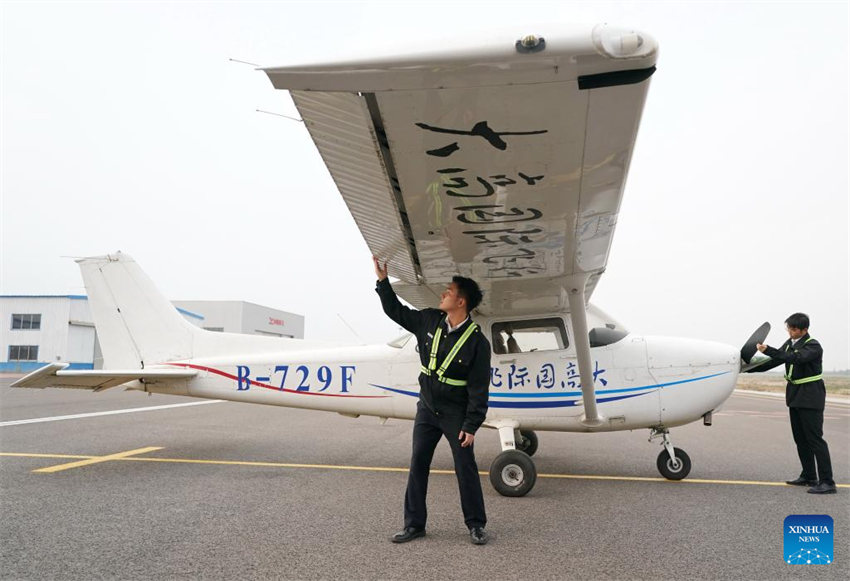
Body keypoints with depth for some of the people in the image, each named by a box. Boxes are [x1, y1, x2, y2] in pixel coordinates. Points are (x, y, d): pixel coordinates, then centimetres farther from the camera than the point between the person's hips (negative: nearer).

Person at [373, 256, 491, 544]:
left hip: (456, 413, -5)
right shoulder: (429, 321, -2)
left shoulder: (477, 341, -18)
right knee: (417, 466, 8)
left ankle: (476, 524, 19)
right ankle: (414, 524, 18)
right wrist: (383, 280, 4)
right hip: (427, 407, 5)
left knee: (466, 468, 3)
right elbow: (396, 311, 12)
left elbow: (479, 388, -17)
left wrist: (471, 426, -18)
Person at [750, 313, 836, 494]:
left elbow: (796, 359, -31)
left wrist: (768, 350, -36)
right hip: (795, 395, 8)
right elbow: (775, 362, 16)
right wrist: (749, 368, 8)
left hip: (810, 397, -8)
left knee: (815, 437, -11)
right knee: (800, 438, 12)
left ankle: (827, 482, -10)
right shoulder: (789, 344, 10)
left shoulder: (813, 346, -14)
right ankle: (809, 477, 22)